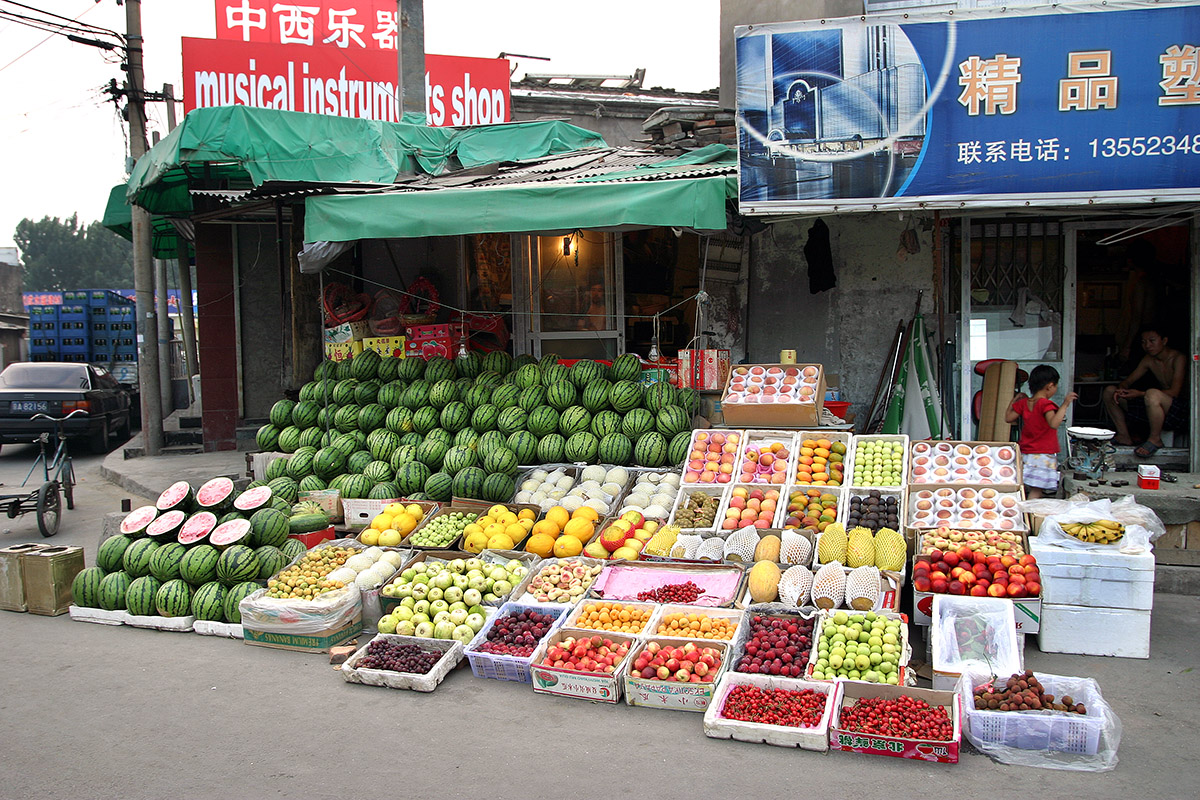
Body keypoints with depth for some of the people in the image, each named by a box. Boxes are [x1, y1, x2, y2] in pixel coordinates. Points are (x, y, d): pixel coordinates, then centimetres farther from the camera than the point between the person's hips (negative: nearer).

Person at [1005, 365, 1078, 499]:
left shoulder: (1023, 403, 7)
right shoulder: (1046, 404, -14)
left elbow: (1008, 418, 16)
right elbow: (1053, 423, -29)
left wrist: (1014, 400, 25)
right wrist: (1064, 405, -29)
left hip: (1025, 453, 7)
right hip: (1043, 456, -7)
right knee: (1036, 492, -10)